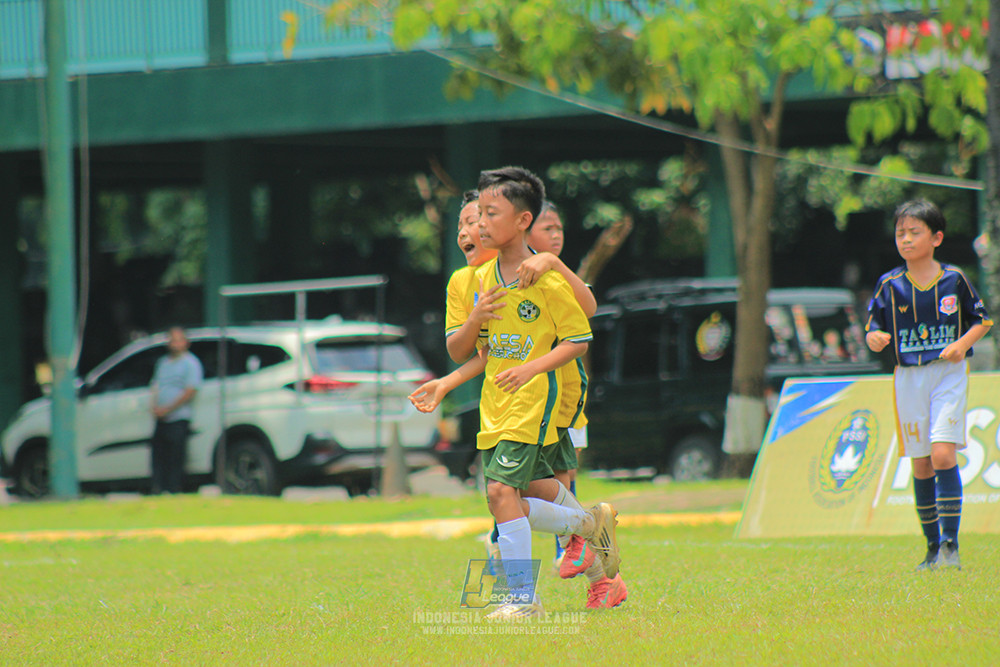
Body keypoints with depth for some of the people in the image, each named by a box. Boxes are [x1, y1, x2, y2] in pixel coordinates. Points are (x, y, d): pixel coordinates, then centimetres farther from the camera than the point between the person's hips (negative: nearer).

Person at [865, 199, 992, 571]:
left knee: (942, 454, -17)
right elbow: (872, 332, 3)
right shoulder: (889, 285, 1)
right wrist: (875, 340, -21)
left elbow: (982, 320, 7)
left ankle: (951, 544, -13)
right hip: (908, 379, 2)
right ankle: (933, 546, 16)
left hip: (949, 375, -2)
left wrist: (963, 343, -12)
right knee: (921, 466, 5)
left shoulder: (955, 280, -2)